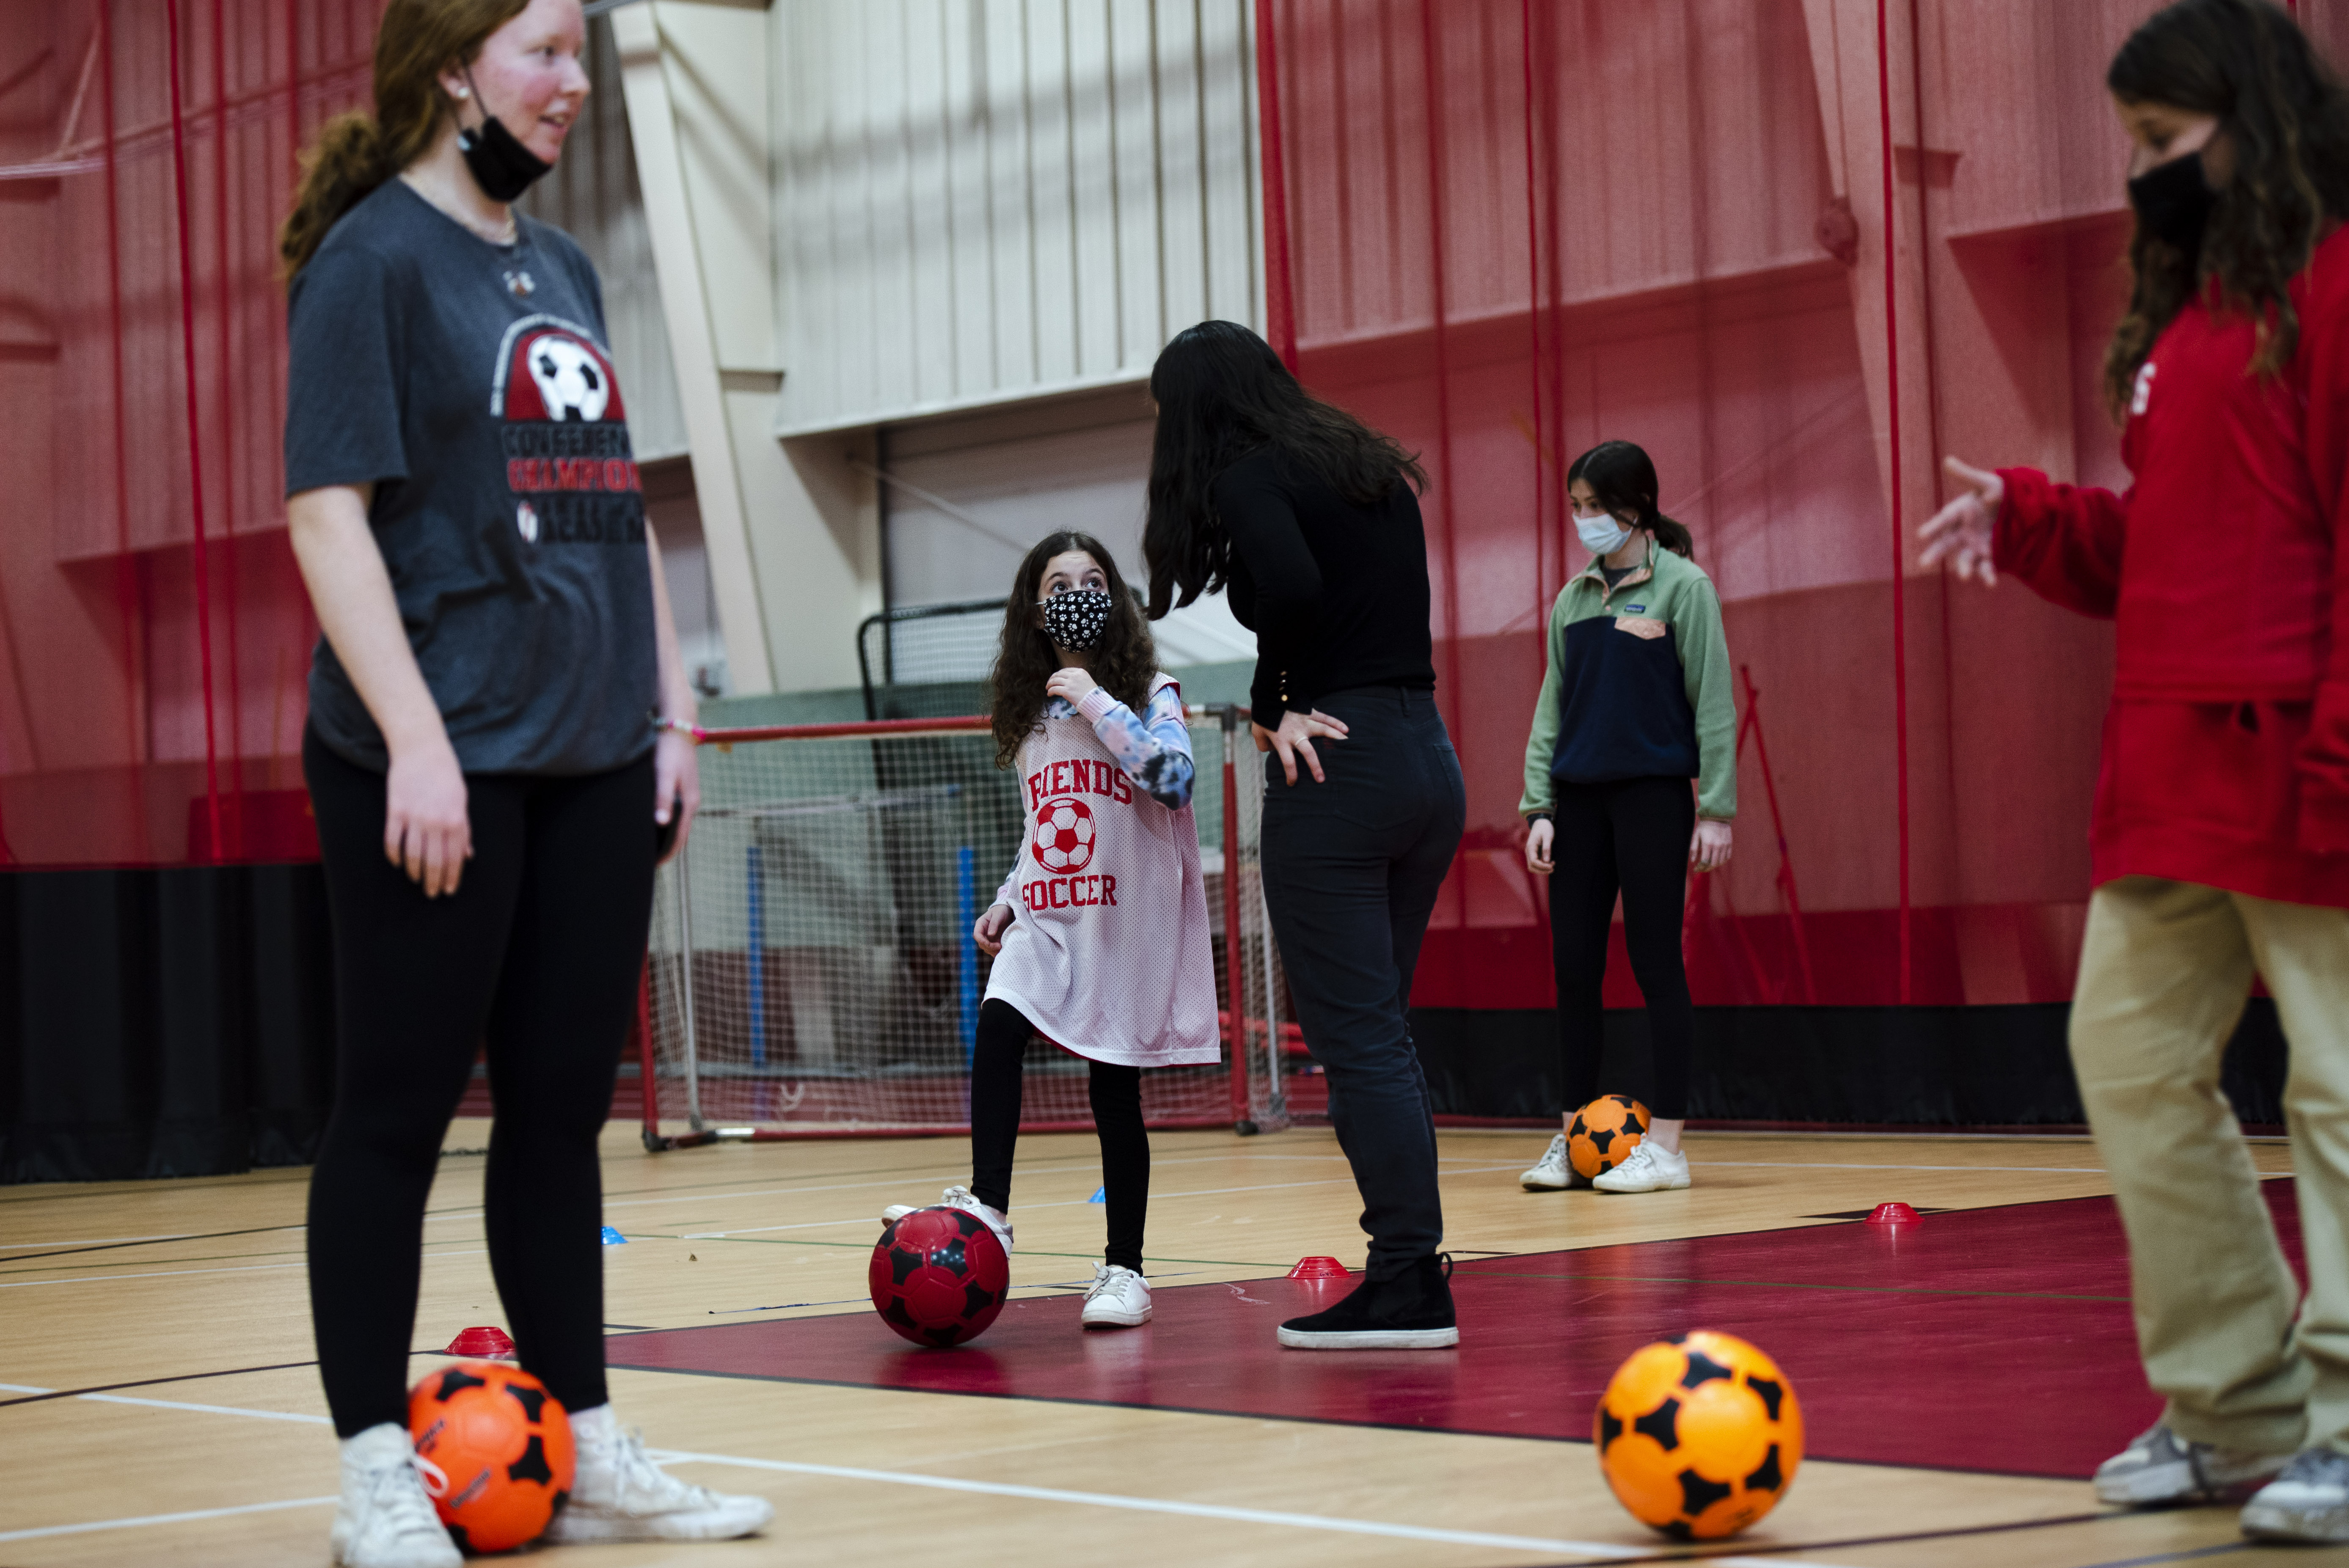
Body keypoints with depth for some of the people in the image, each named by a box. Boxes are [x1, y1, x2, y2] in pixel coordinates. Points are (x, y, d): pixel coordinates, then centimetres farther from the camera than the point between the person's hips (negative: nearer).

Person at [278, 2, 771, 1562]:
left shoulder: (563, 267, 16)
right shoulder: (372, 255, -6)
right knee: (399, 1109, -1)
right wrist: (414, 739, -19)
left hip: (593, 759, 7)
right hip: (439, 759, -7)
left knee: (563, 1107, 10)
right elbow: (329, 510, -13)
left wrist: (672, 710, 14)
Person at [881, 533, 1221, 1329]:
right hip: (1045, 922, 4)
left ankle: (1124, 1269, 8)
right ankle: (987, 1209, -19)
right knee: (997, 1030, -22)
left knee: (1114, 1090, -1)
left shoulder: (1150, 690, -2)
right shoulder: (1031, 712, 14)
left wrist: (1096, 700, -18)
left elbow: (1172, 775, -22)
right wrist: (1009, 900, 13)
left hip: (1124, 923, -4)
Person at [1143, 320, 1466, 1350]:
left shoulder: (1248, 477, -6)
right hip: (1429, 760, 8)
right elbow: (1388, 605, 12)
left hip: (1337, 771, -8)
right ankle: (1411, 1281, 13)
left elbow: (1292, 584, -25)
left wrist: (1272, 705, -11)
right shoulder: (1374, 468, 18)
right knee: (1379, 1037, 14)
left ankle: (1409, 1282, -6)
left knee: (1356, 1040, -4)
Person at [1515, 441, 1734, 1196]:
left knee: (1656, 962, -3)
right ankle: (1574, 1138, 12)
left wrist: (1715, 808, -11)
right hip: (1580, 798, 5)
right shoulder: (1573, 598, 12)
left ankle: (1666, 1145, 1)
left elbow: (1713, 700, -6)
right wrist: (1539, 806, 6)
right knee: (1573, 964, 5)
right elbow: (1552, 705, 14)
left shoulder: (1682, 586, -3)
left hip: (1652, 793, -5)